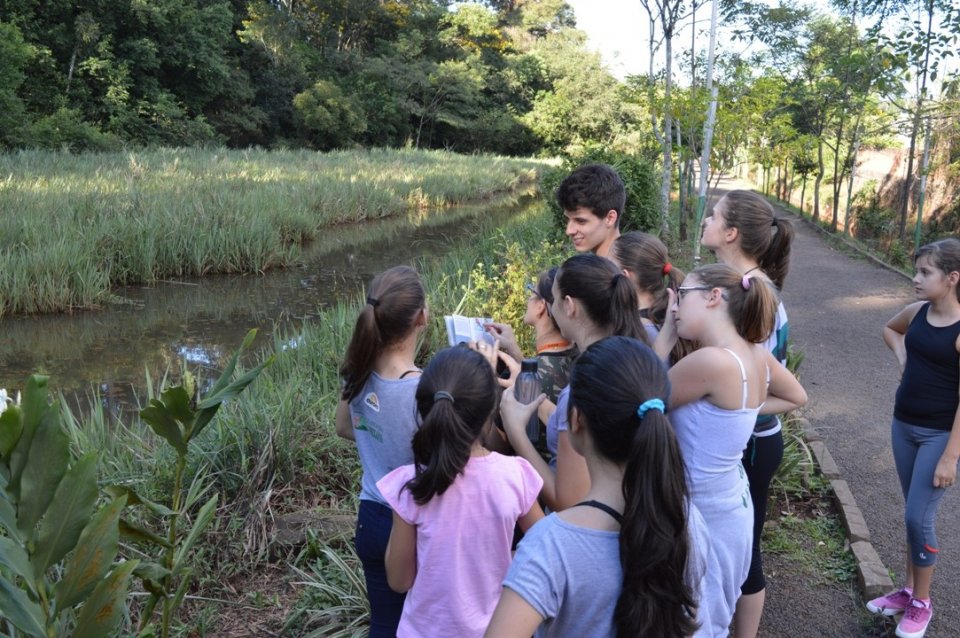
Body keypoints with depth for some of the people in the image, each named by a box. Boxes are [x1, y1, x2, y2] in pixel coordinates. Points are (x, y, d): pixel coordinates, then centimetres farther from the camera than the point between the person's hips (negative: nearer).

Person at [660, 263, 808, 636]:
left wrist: (665, 333, -10)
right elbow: (797, 397, 18)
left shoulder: (711, 361, -29)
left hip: (705, 515, -8)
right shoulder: (755, 355, -3)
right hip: (729, 504, 8)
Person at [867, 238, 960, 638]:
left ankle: (921, 604, 18)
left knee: (918, 518, -2)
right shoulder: (918, 311, -1)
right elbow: (890, 328, 24)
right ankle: (908, 590, 32)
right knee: (914, 514, 17)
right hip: (903, 425, 6)